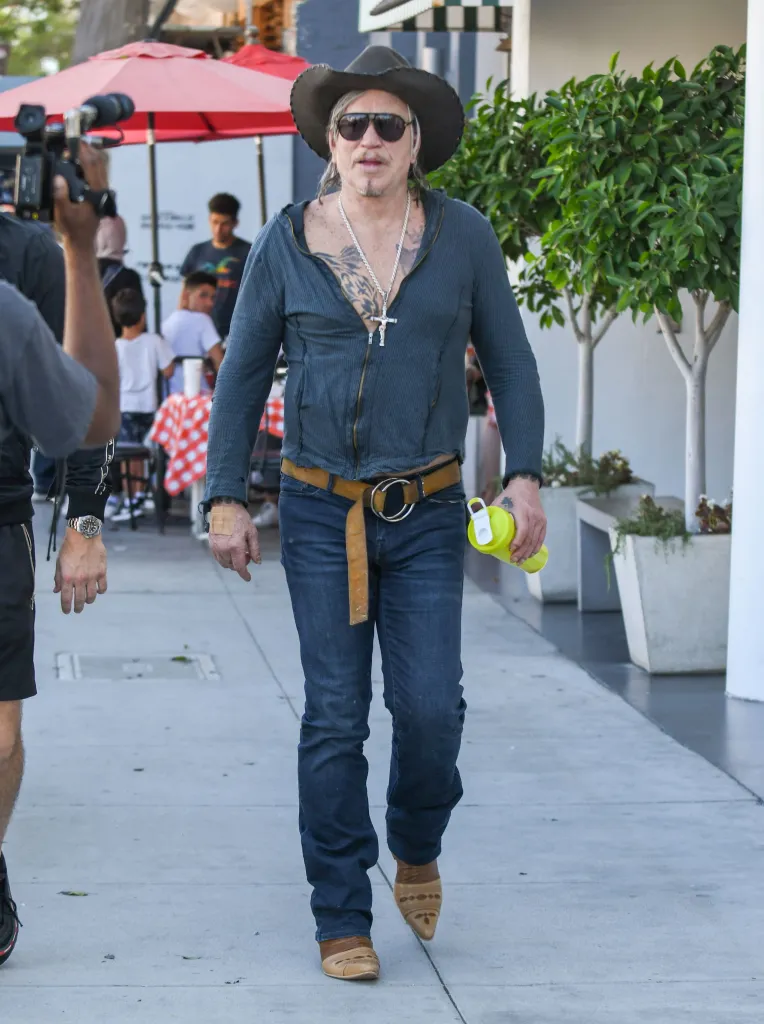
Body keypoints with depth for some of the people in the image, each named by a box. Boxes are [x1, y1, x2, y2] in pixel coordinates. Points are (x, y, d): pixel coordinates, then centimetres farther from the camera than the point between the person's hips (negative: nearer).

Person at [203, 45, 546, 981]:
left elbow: (509, 363, 5)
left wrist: (524, 475, -6)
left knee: (430, 706, -7)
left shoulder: (461, 236, 0)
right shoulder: (286, 245, -1)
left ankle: (416, 848, 25)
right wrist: (225, 498, -1)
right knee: (334, 719, -1)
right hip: (321, 513, 0)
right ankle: (341, 919, 11)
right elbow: (242, 375, 4)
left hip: (428, 516, 0)